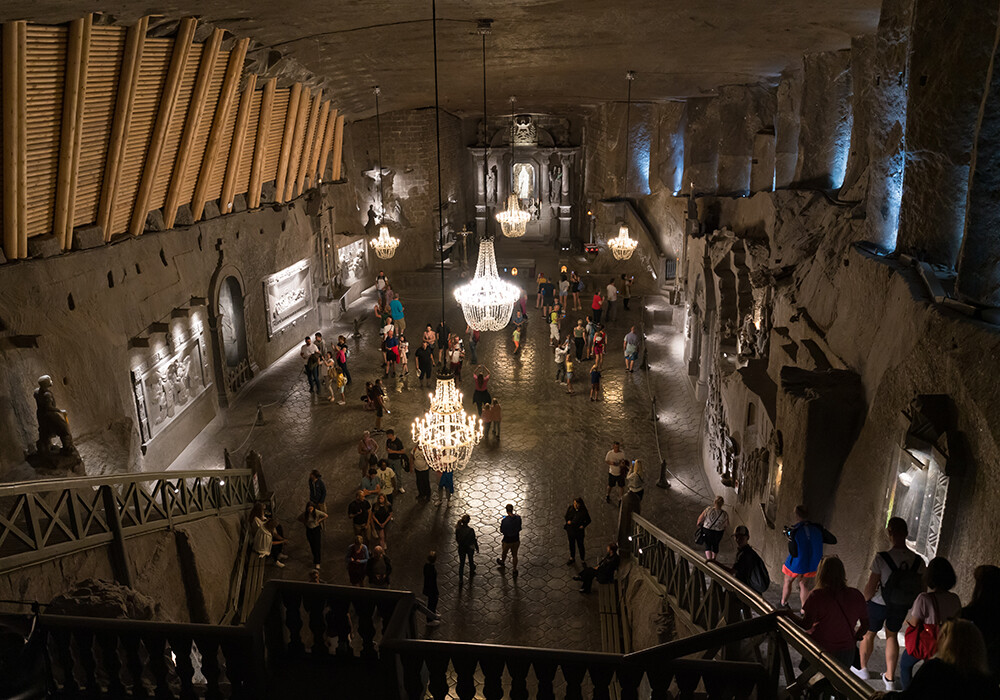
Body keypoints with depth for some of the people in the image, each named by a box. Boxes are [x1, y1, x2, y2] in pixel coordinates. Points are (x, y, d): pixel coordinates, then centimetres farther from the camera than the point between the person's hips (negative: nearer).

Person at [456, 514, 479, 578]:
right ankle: (471, 574, 48)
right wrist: (477, 548, 1)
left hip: (461, 548, 2)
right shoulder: (470, 530, -29)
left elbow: (457, 539, -4)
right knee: (470, 561, 25)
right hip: (469, 548, -2)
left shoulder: (458, 529, -19)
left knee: (461, 563, 17)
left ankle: (460, 578, 25)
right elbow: (474, 540, -16)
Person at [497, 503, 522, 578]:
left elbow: (502, 531, -14)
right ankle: (515, 570, 33)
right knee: (514, 555, 23)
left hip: (507, 540, -3)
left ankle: (502, 563, 57)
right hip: (516, 539, 3)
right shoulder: (518, 517, -16)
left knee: (504, 553, 29)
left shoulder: (504, 520, -29)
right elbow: (519, 528, -3)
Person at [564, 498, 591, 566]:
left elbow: (588, 520, -6)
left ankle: (583, 561, 34)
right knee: (571, 544, 22)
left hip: (579, 531, -3)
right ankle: (572, 558, 44)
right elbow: (566, 517, 1)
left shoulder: (583, 511, -21)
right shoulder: (570, 508, -14)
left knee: (580, 546, 13)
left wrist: (583, 526, -20)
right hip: (570, 530, 3)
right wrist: (568, 521, -19)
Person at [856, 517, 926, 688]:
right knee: (892, 636, 25)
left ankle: (862, 668, 38)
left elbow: (870, 587, -20)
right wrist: (914, 606, 14)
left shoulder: (881, 558, -28)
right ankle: (890, 677, 31)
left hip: (879, 604, -4)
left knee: (869, 634, 20)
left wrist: (864, 601, 0)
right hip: (901, 606, 4)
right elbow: (921, 588, -4)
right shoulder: (918, 560, -15)